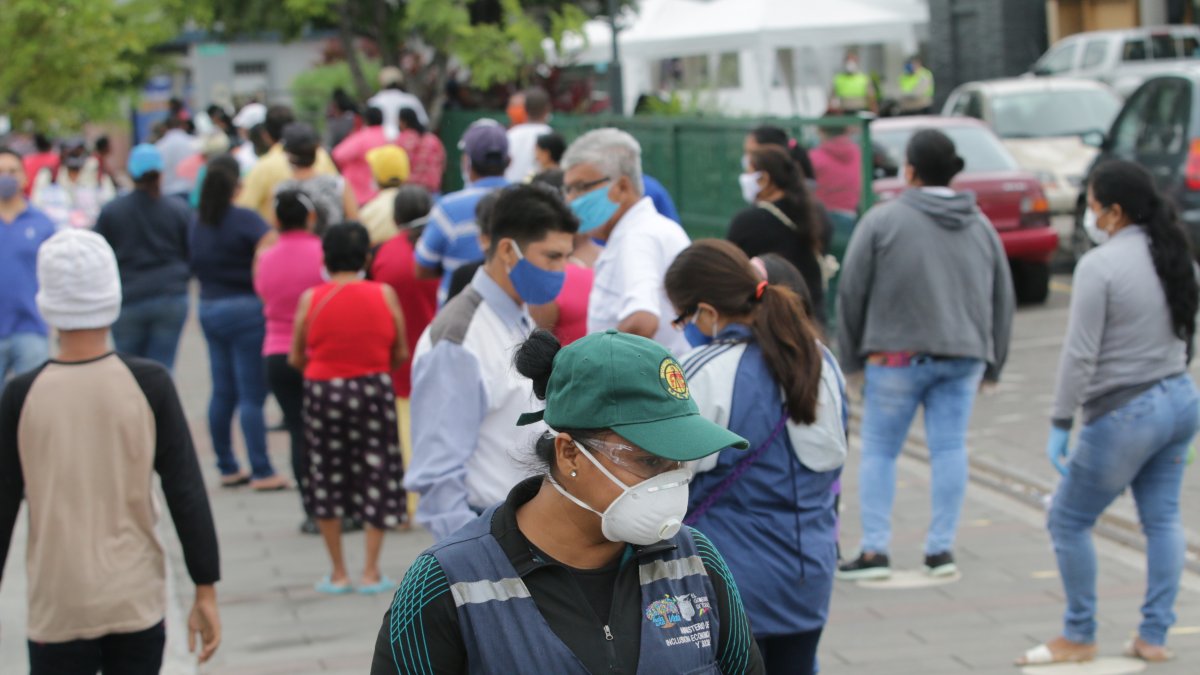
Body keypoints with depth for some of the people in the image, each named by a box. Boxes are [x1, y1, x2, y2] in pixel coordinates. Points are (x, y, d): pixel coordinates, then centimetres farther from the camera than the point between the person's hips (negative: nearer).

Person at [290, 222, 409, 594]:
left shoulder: (310, 299, -5)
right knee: (376, 474, 10)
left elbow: (296, 358, 0)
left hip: (323, 390, 0)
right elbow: (401, 354, 1)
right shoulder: (385, 295, -4)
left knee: (327, 477, 12)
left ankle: (338, 573, 15)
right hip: (374, 389, 0)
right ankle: (371, 572, 8)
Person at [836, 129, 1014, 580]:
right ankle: (941, 548, 5)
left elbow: (852, 293, -3)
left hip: (899, 354, -4)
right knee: (950, 448, 5)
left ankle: (875, 550, 0)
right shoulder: (981, 226, 12)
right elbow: (1002, 299, 17)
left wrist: (851, 357, 6)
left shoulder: (882, 221, -3)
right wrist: (992, 364, 22)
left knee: (879, 450, 3)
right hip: (964, 356, 4)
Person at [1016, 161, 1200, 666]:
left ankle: (1078, 637, 13)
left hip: (1125, 414, -8)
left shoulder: (1100, 265, -17)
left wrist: (1060, 424, -12)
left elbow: (1080, 354, -18)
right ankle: (1154, 636, 13)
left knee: (1068, 521, 6)